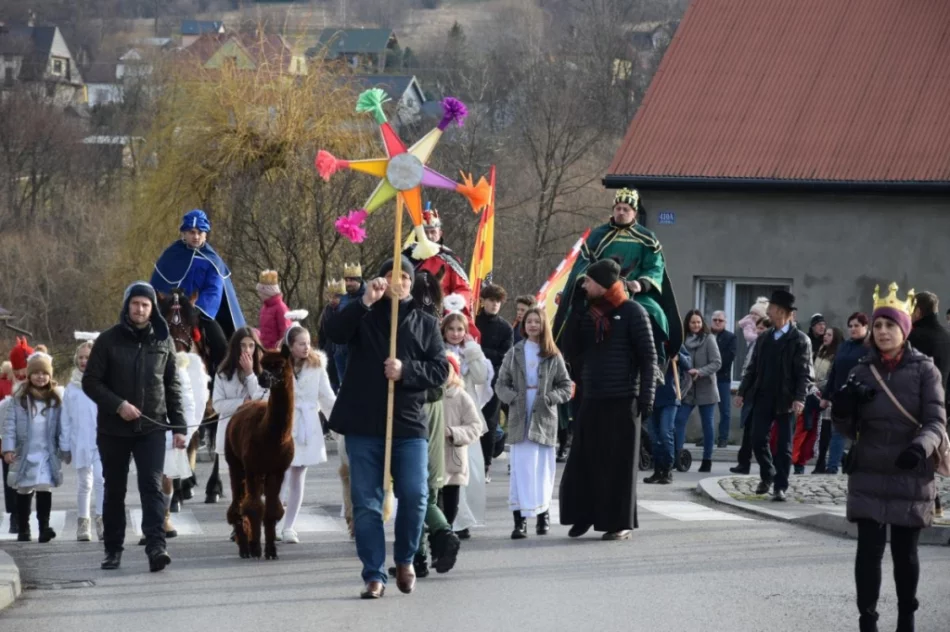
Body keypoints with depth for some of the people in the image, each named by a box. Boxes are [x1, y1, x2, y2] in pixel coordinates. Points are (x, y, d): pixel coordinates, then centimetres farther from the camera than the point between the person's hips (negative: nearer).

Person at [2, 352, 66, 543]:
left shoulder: (57, 397, 3)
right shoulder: (19, 397, 0)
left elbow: (63, 425, 4)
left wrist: (65, 449, 1)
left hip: (48, 453, 0)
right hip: (25, 452, 0)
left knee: (45, 488, -6)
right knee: (24, 491, 7)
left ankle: (44, 527, -5)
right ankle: (23, 529, 13)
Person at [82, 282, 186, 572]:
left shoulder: (163, 341, 5)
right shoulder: (108, 340, -2)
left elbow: (172, 386, 10)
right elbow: (90, 381, -3)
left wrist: (179, 426, 3)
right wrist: (118, 405, -16)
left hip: (152, 428, 0)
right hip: (113, 429, 0)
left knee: (152, 486, -12)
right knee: (114, 490, 9)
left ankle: (156, 546, -21)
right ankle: (113, 549, 19)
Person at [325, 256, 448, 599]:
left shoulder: (425, 323, 12)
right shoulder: (363, 316, 9)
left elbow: (440, 369, 4)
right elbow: (334, 332, -12)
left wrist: (406, 370, -13)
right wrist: (365, 301, -22)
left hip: (408, 424, 0)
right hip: (363, 424, 0)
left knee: (414, 495, -8)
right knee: (366, 502, -1)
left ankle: (404, 559, 16)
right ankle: (374, 576, 4)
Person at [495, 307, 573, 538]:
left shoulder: (553, 356, 5)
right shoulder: (514, 353, 8)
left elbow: (566, 387, 5)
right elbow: (501, 383, 8)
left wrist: (548, 398, -11)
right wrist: (513, 398, -10)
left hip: (544, 418, 0)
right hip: (519, 419, 0)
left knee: (543, 468, 6)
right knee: (520, 468, -6)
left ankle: (543, 513, 21)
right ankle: (520, 519, -8)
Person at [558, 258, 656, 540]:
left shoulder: (632, 312, -3)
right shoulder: (587, 313, 11)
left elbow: (648, 357, -5)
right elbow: (570, 353, 5)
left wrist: (646, 397, -12)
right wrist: (575, 312, -2)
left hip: (623, 401, -5)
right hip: (592, 400, 5)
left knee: (619, 463, -1)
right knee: (584, 461, 5)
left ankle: (619, 523, 6)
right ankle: (583, 516, 15)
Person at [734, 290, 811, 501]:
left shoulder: (799, 340, -3)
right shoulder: (763, 338, 13)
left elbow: (804, 373, -9)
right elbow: (753, 368, 14)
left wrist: (799, 398, -19)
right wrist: (742, 392, 5)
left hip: (785, 400, -5)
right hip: (762, 398, 5)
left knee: (784, 445, -1)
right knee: (758, 440, 3)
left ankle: (780, 487, 4)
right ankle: (767, 476, 24)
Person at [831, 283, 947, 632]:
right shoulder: (862, 371, 4)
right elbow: (850, 430, 6)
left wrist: (920, 447, -31)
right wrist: (842, 411, -17)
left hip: (910, 477, -2)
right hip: (869, 476, 2)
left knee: (905, 552, 7)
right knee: (869, 550, -4)